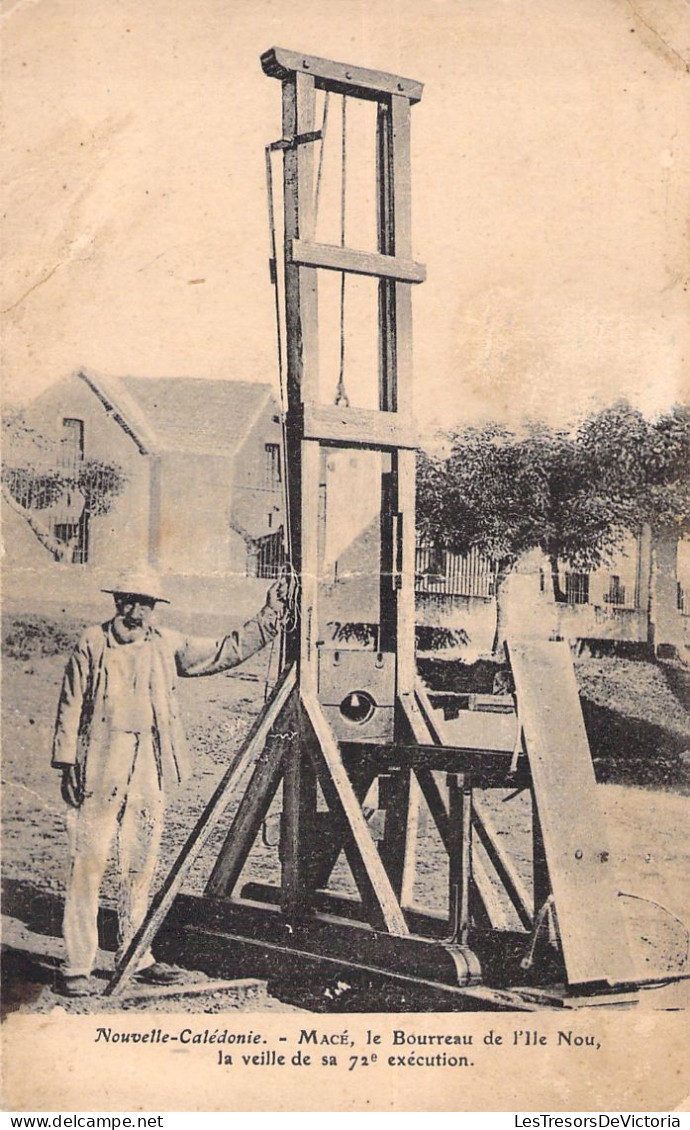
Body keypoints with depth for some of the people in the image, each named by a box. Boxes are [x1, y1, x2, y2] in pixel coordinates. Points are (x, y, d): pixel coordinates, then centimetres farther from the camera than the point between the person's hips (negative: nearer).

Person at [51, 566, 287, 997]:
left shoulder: (167, 645, 11)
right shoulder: (93, 644, 1)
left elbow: (224, 652, 14)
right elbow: (71, 706, 1)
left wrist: (269, 617, 8)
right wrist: (67, 764, -4)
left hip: (150, 770, 4)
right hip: (100, 770, -4)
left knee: (142, 866, 9)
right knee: (88, 866, -5)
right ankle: (78, 966, 2)